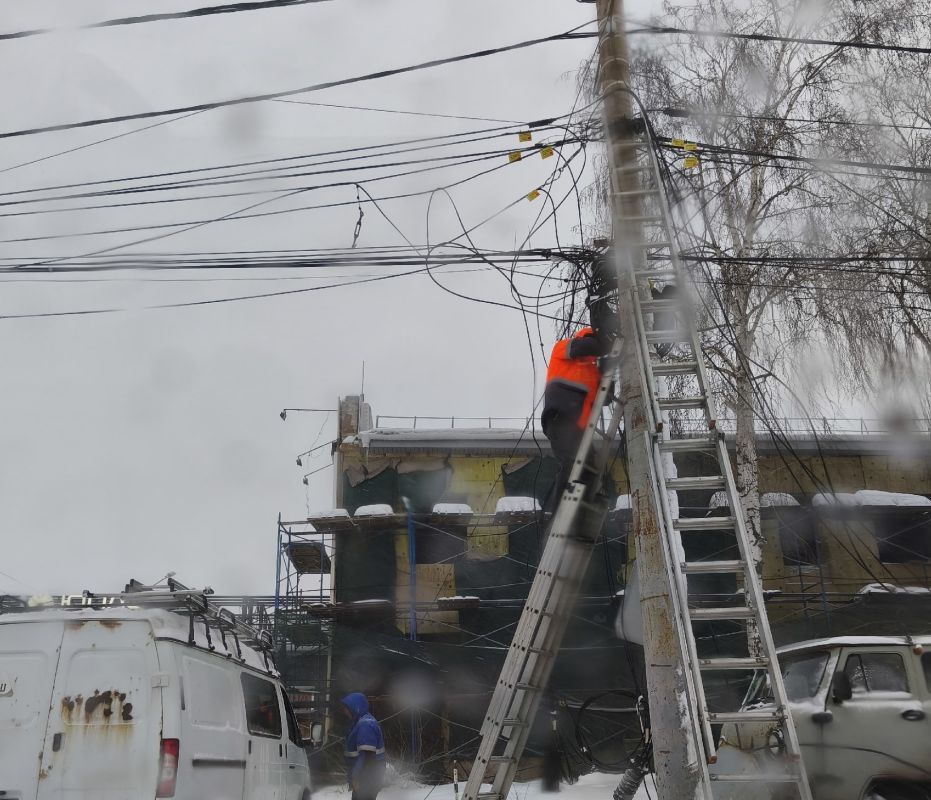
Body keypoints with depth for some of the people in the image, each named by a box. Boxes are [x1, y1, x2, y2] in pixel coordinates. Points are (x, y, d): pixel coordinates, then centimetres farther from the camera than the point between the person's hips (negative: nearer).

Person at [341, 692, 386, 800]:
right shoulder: (361, 722, 13)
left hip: (367, 778, -10)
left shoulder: (365, 724, -20)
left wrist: (356, 777, -25)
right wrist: (353, 776, 21)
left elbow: (367, 755, -27)